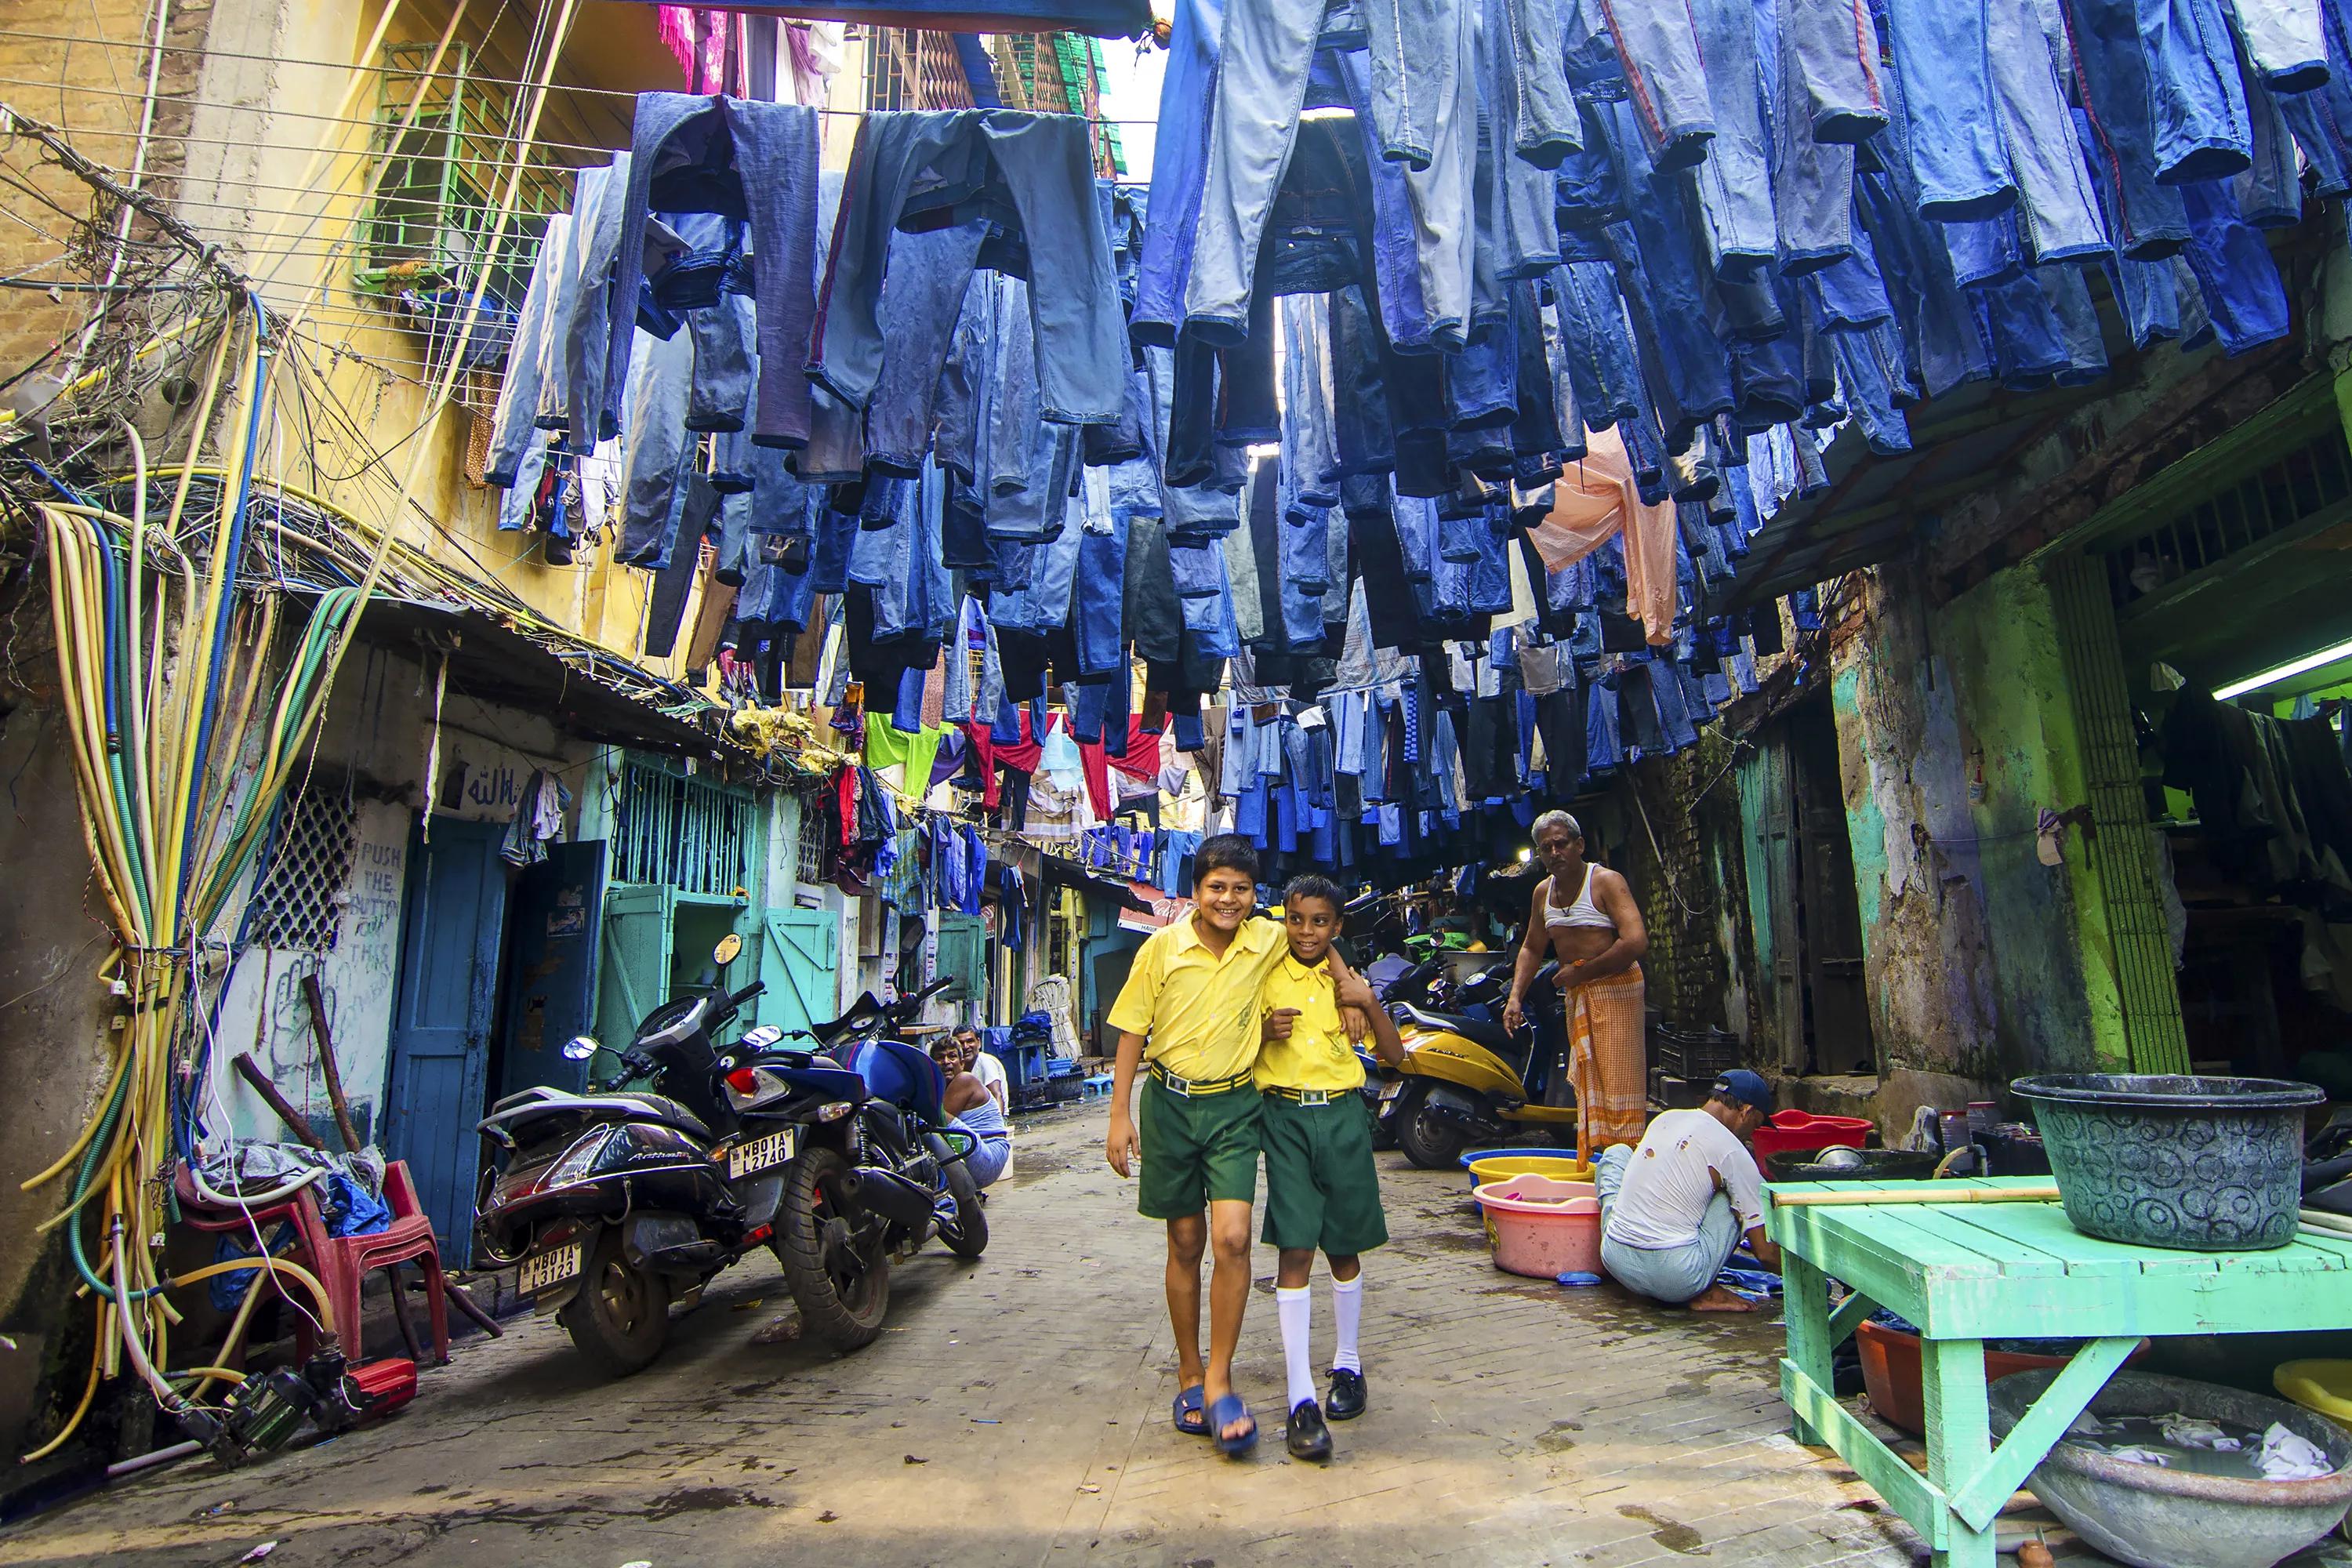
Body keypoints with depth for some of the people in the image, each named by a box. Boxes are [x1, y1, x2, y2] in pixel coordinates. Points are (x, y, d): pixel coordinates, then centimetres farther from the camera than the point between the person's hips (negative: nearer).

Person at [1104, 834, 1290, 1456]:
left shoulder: (1270, 942, -5)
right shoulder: (1161, 948, -7)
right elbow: (1132, 1033, -1)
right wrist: (1120, 1114, -4)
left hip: (1234, 1106, 0)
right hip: (1170, 1103, 0)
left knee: (1232, 1238, -13)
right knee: (1185, 1243, 11)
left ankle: (1218, 1380, 4)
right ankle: (1190, 1376, 27)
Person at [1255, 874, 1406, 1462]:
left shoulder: (1346, 982, 7)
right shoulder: (1265, 978, 3)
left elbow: (1395, 1056, 5)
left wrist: (1370, 1001, -9)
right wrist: (1266, 1032, -12)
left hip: (1343, 1115, 2)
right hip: (1285, 1116, -2)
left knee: (1345, 1249, 13)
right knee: (1294, 1251, -6)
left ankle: (1348, 1365, 34)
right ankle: (1302, 1400, -1)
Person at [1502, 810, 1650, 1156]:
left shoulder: (1606, 881, -11)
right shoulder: (1543, 891, 11)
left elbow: (1636, 941, -22)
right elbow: (1532, 948, 21)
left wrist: (1581, 972, -16)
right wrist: (1515, 997, 9)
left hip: (1614, 988, -7)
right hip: (1575, 994, 7)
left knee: (1617, 1079, -9)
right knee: (1586, 1084, 9)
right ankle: (1594, 1160, 16)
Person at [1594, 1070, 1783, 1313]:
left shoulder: (1665, 1119, 11)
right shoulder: (1735, 1154, -4)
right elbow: (1765, 1252, 1)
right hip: (1677, 1283, -5)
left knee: (1617, 1152, 27)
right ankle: (1706, 1294, 9)